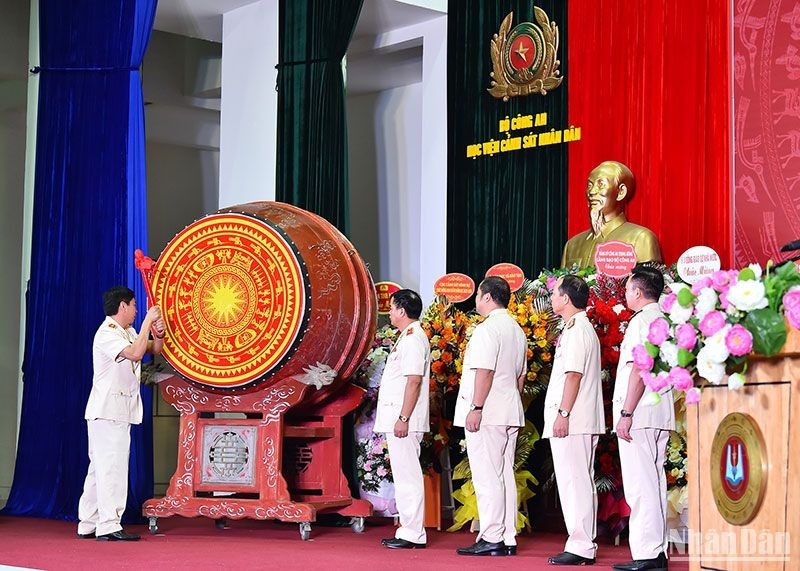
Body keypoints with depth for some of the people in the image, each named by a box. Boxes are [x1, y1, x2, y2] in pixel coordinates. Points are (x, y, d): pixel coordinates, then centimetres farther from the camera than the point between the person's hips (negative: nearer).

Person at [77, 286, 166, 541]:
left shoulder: (128, 332, 16)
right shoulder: (107, 333, -13)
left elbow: (153, 349, 20)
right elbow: (135, 353, -26)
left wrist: (159, 335, -2)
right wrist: (148, 321, -18)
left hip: (121, 412, 10)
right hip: (106, 411, -10)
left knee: (101, 467, 10)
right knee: (111, 466, -12)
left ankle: (88, 524, 13)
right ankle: (109, 526, -13)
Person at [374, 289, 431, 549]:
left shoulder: (413, 338, -13)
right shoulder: (407, 337, 19)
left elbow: (414, 381, -20)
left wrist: (403, 418, -23)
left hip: (404, 420, -11)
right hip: (396, 419, 11)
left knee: (407, 475, -9)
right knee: (403, 475, 13)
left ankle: (413, 535, -7)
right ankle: (409, 530, 18)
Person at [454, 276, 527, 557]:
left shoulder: (487, 329, -12)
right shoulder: (517, 331, 17)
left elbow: (484, 372, -19)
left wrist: (476, 408, -18)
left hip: (486, 415, -9)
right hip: (510, 414, 9)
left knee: (487, 476, -8)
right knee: (505, 475, 9)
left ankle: (491, 539, -9)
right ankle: (508, 539, 10)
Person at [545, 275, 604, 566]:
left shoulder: (578, 329, -11)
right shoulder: (574, 328, 21)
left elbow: (574, 375, -18)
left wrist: (563, 414, -21)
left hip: (572, 421, -11)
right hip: (573, 422, 11)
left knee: (575, 481, -10)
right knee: (576, 482, 11)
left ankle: (581, 547, -10)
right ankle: (583, 545, 14)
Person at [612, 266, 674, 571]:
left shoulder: (642, 321, -11)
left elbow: (639, 369, -18)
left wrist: (626, 413, -18)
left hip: (640, 413, -10)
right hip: (660, 413, 10)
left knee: (640, 485, -10)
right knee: (653, 483, 11)